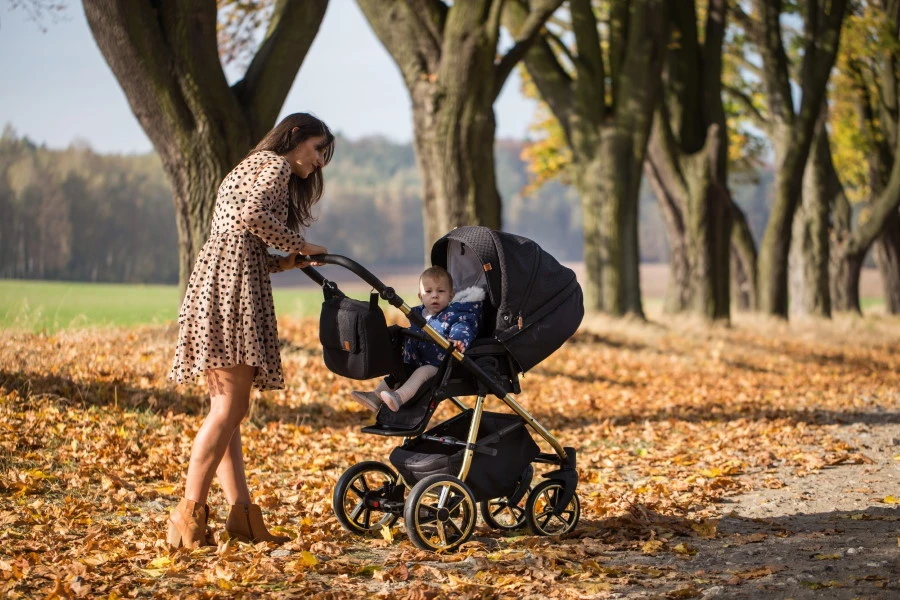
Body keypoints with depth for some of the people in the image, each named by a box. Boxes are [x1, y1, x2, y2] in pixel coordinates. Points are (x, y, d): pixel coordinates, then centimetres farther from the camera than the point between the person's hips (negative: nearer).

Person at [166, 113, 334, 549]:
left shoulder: (250, 169, 32)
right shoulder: (275, 165, 3)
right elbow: (253, 216, -18)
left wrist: (286, 262, 12)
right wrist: (299, 246, -6)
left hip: (216, 282, 10)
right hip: (232, 286, -10)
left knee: (229, 408, 4)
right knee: (230, 406, -14)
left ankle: (241, 514, 2)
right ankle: (189, 513, -16)